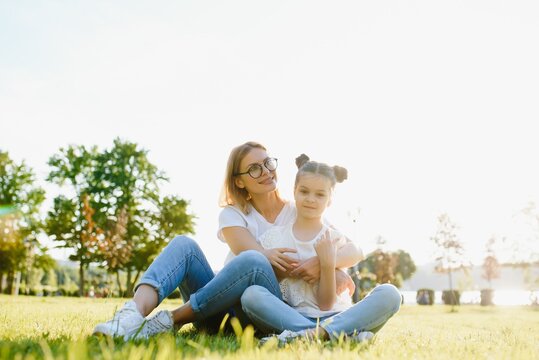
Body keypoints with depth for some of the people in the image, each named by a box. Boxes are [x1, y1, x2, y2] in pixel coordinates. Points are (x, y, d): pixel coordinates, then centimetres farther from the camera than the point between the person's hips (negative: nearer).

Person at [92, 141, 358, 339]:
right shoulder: (232, 214, 7)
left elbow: (352, 250, -1)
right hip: (223, 306, 2)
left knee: (251, 260, -33)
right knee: (184, 244, -19)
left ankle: (171, 320, -27)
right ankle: (133, 316, -42)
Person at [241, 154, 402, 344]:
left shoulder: (335, 241, 6)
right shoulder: (273, 237, 8)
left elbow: (326, 303, 0)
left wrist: (328, 264, -13)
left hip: (333, 317, 1)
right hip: (289, 318, 0)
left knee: (389, 293, -22)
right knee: (251, 294, -31)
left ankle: (314, 333, -39)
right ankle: (345, 333, -34)